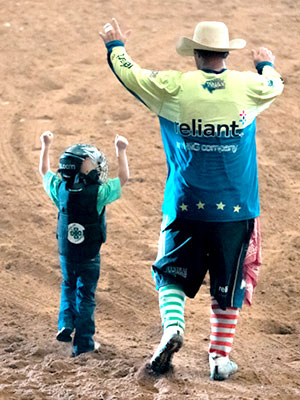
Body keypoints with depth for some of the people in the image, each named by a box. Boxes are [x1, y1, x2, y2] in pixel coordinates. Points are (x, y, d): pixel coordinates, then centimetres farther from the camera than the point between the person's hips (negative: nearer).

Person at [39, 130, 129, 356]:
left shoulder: (60, 190, -12)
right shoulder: (99, 194, -22)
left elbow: (44, 171, 8)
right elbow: (124, 178, -8)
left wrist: (46, 146, 21)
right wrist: (121, 151, 2)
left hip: (66, 254, 3)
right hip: (90, 257, -3)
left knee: (69, 287, 27)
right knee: (85, 295, 9)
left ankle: (66, 324, 15)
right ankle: (83, 342, 14)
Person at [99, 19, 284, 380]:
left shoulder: (173, 88, -5)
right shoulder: (248, 87, -2)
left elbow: (129, 72, 10)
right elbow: (274, 84, 22)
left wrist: (115, 45, 30)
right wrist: (266, 63, 45)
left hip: (186, 208, 0)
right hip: (235, 210, 1)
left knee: (170, 273, 13)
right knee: (228, 284, 10)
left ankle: (172, 326, -11)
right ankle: (220, 356, 12)